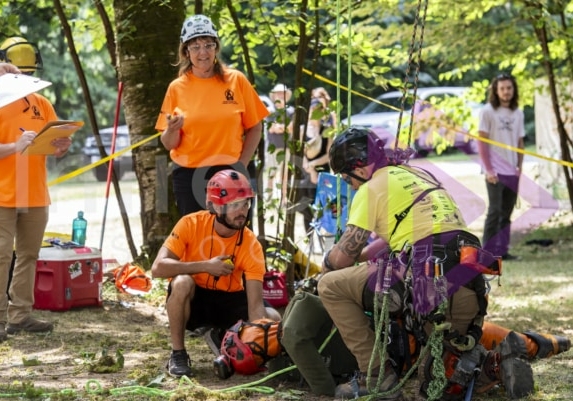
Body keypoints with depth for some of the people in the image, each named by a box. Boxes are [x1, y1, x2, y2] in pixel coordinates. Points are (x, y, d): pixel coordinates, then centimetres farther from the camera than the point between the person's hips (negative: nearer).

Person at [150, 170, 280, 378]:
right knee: (182, 282, -36)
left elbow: (256, 305, -23)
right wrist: (206, 266, -34)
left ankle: (224, 338, 8)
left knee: (273, 320, -23)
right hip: (193, 299, -2)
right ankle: (178, 354, -17)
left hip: (229, 301, 2)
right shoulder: (191, 224, -20)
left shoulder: (251, 245, -18)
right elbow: (158, 267, -30)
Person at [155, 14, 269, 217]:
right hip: (188, 175, 1)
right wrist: (172, 130, -18)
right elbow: (169, 144, 4)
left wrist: (242, 164, -3)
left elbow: (254, 127, 7)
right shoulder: (177, 88, 2)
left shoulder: (236, 80, 1)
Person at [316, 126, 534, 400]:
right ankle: (500, 358, -1)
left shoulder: (371, 188, 4)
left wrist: (326, 265, 24)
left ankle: (377, 376, -1)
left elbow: (342, 257, 4)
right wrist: (359, 256, 39)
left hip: (428, 275, -8)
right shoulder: (416, 174, 28)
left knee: (331, 285, 3)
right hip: (469, 289, 8)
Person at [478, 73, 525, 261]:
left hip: (512, 172, 5)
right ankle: (488, 252, -4)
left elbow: (520, 143, 15)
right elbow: (482, 143, -6)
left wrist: (519, 167, 5)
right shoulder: (488, 111, -3)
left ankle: (502, 250, 11)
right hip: (495, 172, -5)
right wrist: (488, 170, -12)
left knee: (506, 213, 6)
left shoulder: (518, 113, 11)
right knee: (495, 211, -7)